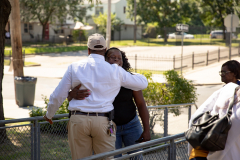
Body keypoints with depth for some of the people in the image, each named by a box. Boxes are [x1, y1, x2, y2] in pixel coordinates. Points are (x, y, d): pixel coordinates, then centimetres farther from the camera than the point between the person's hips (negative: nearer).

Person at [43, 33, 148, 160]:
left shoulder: (74, 67, 7)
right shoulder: (115, 71, 5)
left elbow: (58, 95, 9)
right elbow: (143, 83, 16)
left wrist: (49, 114, 27)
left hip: (78, 120, 1)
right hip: (102, 121, -1)